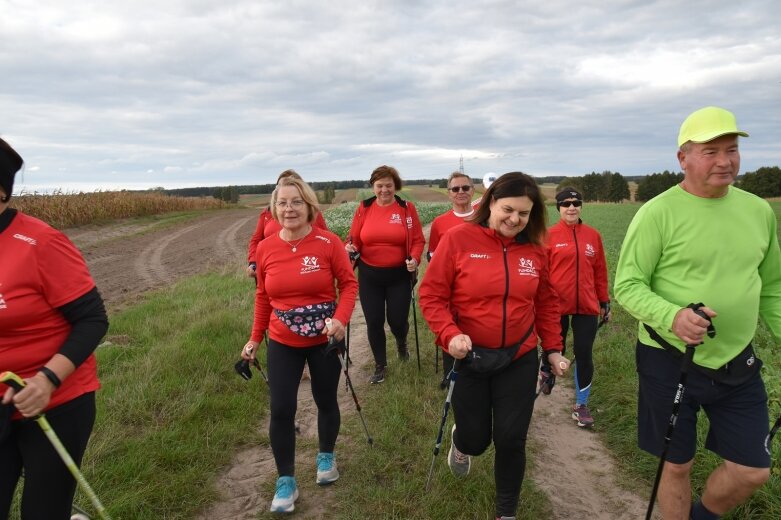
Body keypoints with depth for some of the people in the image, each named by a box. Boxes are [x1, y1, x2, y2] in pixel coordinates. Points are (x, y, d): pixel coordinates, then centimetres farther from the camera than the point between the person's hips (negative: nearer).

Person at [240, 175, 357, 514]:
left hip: (325, 341, -1)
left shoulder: (328, 242, -14)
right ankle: (286, 481, 22)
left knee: (326, 401, 15)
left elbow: (349, 283, -7)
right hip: (282, 344, 2)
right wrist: (255, 338, 9)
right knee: (281, 410, 1)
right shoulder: (265, 248, -5)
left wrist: (341, 319, -23)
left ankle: (326, 457, 44)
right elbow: (263, 297, 5)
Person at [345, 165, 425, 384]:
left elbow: (418, 240, -3)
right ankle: (380, 365, 27)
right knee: (374, 322, 6)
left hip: (399, 275, -1)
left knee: (397, 320, 4)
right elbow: (354, 239, 3)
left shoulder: (407, 208, -3)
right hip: (369, 275, 2)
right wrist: (350, 247, -19)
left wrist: (414, 259, -21)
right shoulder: (364, 208, 0)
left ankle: (401, 342, 42)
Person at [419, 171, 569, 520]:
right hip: (468, 358, -2)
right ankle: (459, 440, 50)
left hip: (520, 360, 2)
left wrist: (553, 349, 6)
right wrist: (449, 334, -23)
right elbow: (431, 295, -10)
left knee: (511, 440, 7)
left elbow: (546, 304, 10)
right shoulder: (458, 239, -13)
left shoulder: (535, 250, -2)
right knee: (475, 440, 10)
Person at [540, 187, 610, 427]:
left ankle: (581, 404, 24)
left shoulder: (593, 235, 4)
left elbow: (600, 271, 9)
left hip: (587, 307, 2)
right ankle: (546, 371, 46)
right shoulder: (549, 236, -5)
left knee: (584, 356, 7)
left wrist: (604, 301, 11)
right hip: (557, 306, -2)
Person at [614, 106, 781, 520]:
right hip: (670, 361, -4)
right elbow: (626, 287, -16)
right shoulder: (658, 213, -14)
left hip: (738, 365, 5)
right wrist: (672, 316, -33)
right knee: (677, 467, 12)